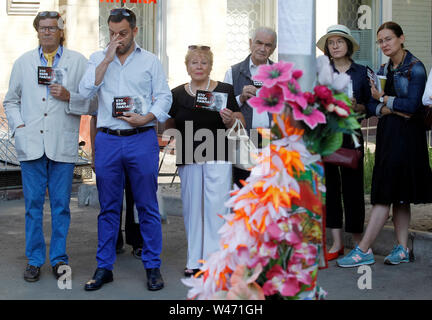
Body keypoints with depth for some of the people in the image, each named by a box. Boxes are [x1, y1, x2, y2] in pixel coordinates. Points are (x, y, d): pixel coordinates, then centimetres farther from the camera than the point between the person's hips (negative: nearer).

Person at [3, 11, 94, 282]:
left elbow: (91, 102, 2)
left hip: (62, 145, -1)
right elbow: (11, 101, 17)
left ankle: (59, 258, 16)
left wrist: (68, 97, -14)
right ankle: (35, 260, 15)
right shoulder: (23, 62, 13)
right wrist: (18, 126, 2)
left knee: (61, 205, 4)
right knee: (33, 204, 5)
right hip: (31, 144, 2)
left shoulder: (78, 62, 6)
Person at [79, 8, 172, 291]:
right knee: (108, 208, 7)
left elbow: (164, 96, 3)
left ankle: (153, 267, 11)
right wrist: (107, 59, -8)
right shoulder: (98, 59, 12)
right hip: (107, 140, 2)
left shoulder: (150, 61, 7)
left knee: (147, 206, 2)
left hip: (142, 139, -2)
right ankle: (104, 267, 16)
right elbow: (86, 91, -3)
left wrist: (145, 118, -13)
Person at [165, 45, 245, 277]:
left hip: (218, 158, -3)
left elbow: (240, 125, 5)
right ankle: (195, 260, 14)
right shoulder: (177, 94, 10)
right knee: (191, 208, 5)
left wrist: (230, 120, -14)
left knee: (216, 207, -7)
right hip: (188, 160, 3)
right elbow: (169, 128, 16)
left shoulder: (225, 90, 4)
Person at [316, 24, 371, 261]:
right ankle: (337, 243, 11)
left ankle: (358, 243, 9)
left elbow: (369, 106, 8)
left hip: (350, 133, -1)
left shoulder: (361, 72, 6)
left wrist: (356, 106, -11)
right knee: (331, 186, 4)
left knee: (352, 186, -2)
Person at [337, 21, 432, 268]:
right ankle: (403, 248, 15)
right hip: (387, 134, 8)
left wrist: (383, 98, -6)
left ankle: (364, 250, -8)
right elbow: (372, 104, 8)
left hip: (407, 135, -8)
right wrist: (388, 109, -11)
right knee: (398, 196, 10)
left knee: (386, 194, -8)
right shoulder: (384, 69, 14)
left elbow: (412, 104, -16)